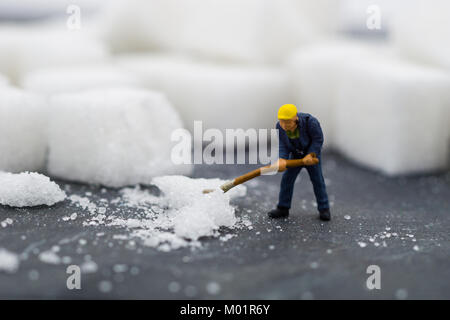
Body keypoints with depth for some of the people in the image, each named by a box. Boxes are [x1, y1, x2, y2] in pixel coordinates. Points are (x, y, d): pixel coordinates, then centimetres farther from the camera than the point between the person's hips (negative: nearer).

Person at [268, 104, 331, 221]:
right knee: (287, 179, -2)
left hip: (312, 154, -3)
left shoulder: (310, 122, -32)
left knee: (317, 180, 1)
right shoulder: (280, 127, -21)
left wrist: (310, 155, -29)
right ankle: (283, 208, 8)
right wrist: (282, 159, -36)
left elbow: (318, 139, -22)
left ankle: (324, 209, 13)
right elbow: (283, 146, -19)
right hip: (295, 155, 3)